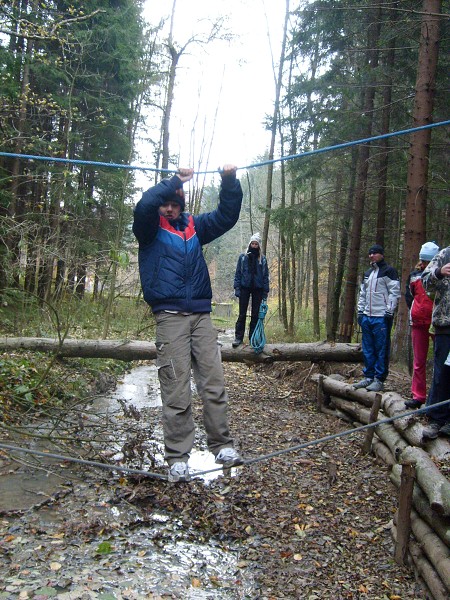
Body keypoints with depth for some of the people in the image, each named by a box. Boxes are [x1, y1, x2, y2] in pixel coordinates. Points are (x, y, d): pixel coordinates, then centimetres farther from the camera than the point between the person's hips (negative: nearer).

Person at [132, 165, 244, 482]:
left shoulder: (194, 226, 18)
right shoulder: (150, 229, 4)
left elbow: (227, 216, 18)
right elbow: (144, 205, -17)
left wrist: (230, 183, 4)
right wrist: (174, 181, -10)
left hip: (201, 315, 4)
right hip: (170, 316, -4)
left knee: (215, 384, 2)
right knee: (176, 392, -4)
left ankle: (223, 446, 12)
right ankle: (178, 458, 5)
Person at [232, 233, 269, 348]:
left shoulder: (263, 259, 6)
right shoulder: (243, 257, 3)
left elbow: (266, 276, 6)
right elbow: (238, 273, 3)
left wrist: (265, 292, 1)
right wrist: (237, 288, -6)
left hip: (258, 289, 1)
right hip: (245, 287, -1)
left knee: (256, 314, 5)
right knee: (242, 314, -1)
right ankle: (238, 337, 2)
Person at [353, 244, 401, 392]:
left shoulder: (389, 271, -4)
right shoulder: (367, 273, 20)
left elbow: (395, 292, -10)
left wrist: (389, 311, -14)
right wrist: (360, 311, 17)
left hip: (381, 318, -8)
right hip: (367, 317, 8)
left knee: (381, 349, -3)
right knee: (368, 349, 11)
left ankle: (379, 380, 1)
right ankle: (368, 376, 19)